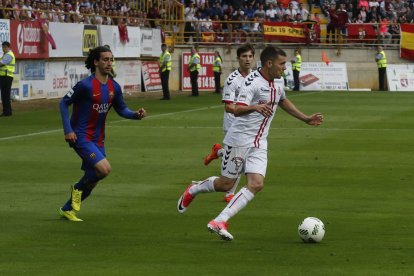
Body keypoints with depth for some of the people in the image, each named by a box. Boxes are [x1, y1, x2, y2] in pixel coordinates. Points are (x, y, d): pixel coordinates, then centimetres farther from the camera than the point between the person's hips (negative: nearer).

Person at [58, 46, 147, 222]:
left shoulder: (114, 87, 3)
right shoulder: (86, 85, -17)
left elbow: (122, 109, 13)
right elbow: (64, 103, -10)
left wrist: (136, 114, -8)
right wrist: (68, 130, -17)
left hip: (97, 139, 7)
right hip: (81, 136, -7)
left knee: (93, 178, 11)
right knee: (105, 169, -22)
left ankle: (67, 209, 28)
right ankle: (78, 189, 6)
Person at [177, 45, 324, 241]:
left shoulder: (279, 81, 8)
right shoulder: (252, 82, -18)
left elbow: (283, 101, 30)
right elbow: (238, 110, -29)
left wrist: (306, 119, 30)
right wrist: (256, 107, -48)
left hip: (259, 144, 7)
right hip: (240, 139, -7)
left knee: (256, 184, -12)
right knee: (226, 184, 3)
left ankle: (220, 222, -13)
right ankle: (193, 190, 33)